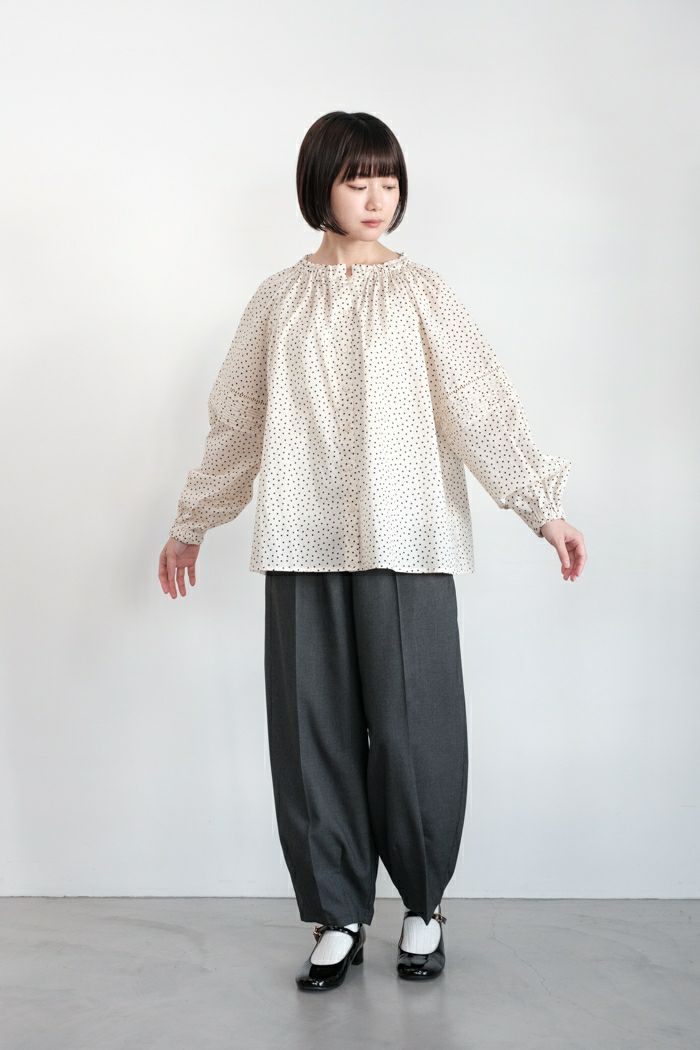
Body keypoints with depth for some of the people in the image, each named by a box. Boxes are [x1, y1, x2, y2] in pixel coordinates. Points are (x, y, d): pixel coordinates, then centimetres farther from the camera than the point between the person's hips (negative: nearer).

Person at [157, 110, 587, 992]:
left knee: (411, 725, -3)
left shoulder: (419, 291, 6)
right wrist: (191, 523, 20)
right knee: (313, 730, 3)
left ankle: (423, 904, 16)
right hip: (303, 544, 2)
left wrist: (541, 506, -8)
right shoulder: (279, 299, 12)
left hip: (405, 541, -2)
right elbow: (235, 421, 17)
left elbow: (481, 405, 0)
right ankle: (338, 915, 15)